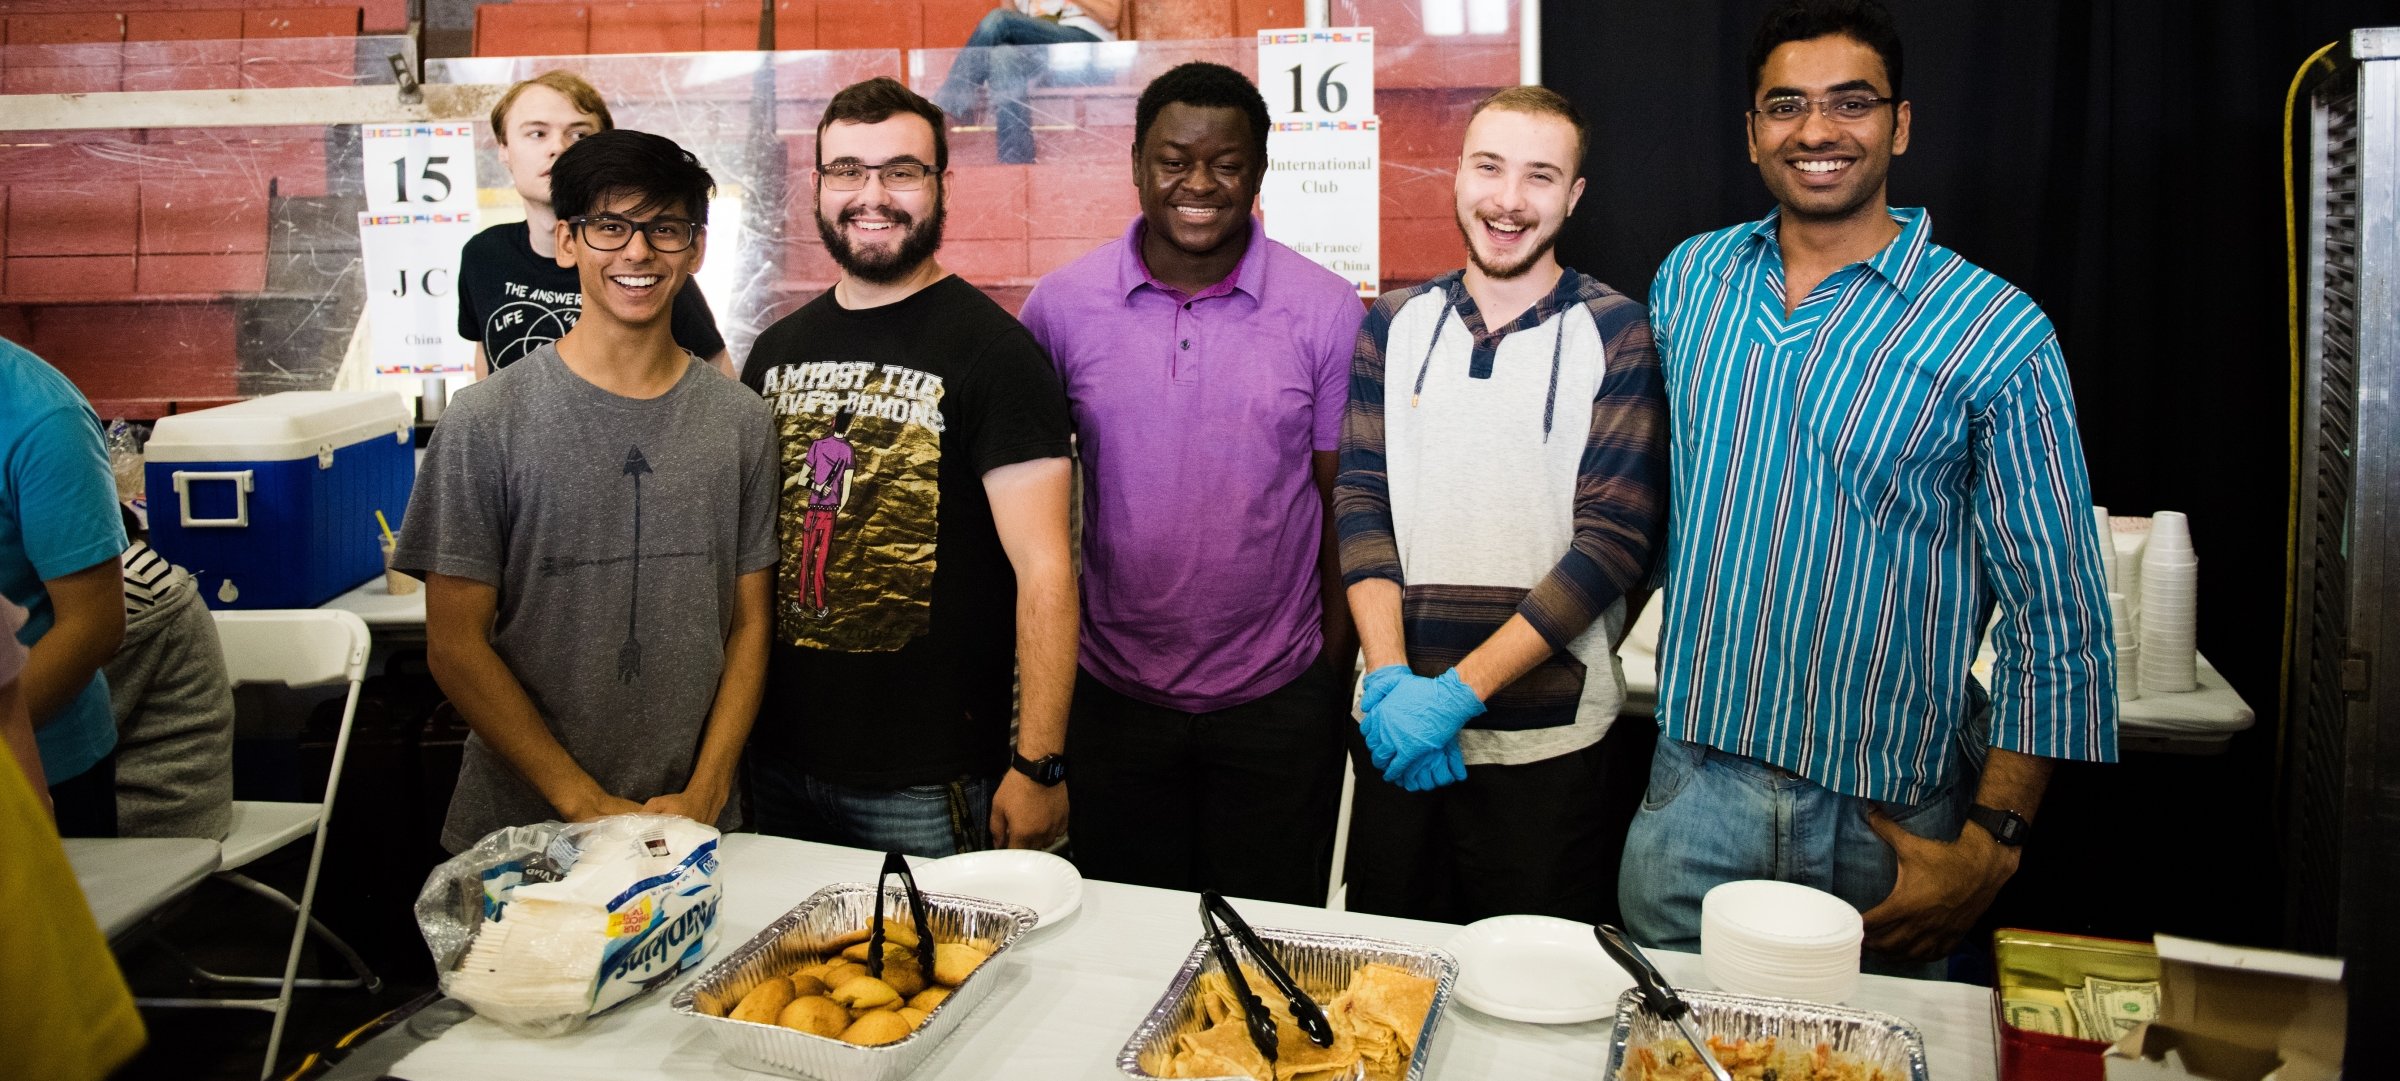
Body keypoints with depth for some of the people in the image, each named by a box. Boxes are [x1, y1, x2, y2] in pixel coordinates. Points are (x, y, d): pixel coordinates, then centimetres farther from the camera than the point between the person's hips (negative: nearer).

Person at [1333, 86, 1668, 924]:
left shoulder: (1615, 335, -5)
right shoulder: (1395, 326, 6)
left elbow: (1611, 541, -11)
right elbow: (1360, 502, 2)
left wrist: (1460, 688, -16)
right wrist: (1389, 679, -11)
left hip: (1551, 747, -3)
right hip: (1398, 733, 3)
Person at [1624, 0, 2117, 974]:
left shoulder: (1998, 335, -8)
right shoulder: (1688, 280, 4)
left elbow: (2059, 627, -6)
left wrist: (1989, 847, -10)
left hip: (1889, 816, -3)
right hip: (1693, 791, 3)